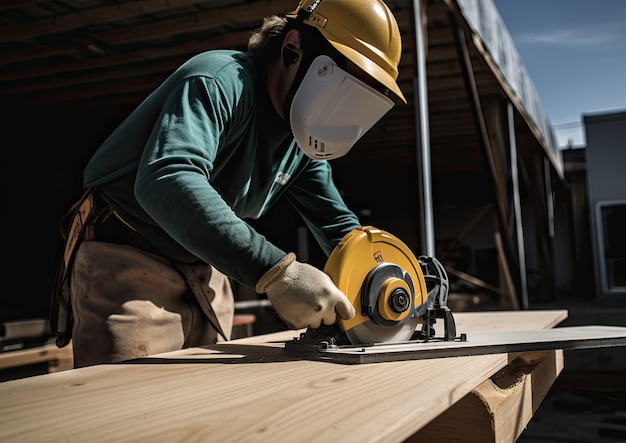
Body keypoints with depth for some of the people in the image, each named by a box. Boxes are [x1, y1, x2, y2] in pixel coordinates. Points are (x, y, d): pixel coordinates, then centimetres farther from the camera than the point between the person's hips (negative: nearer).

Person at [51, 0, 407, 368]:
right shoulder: (221, 82, -22)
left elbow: (339, 225, 12)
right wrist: (276, 271, -47)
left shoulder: (303, 139, 5)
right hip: (126, 266, -8)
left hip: (204, 276, 8)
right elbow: (165, 180, -40)